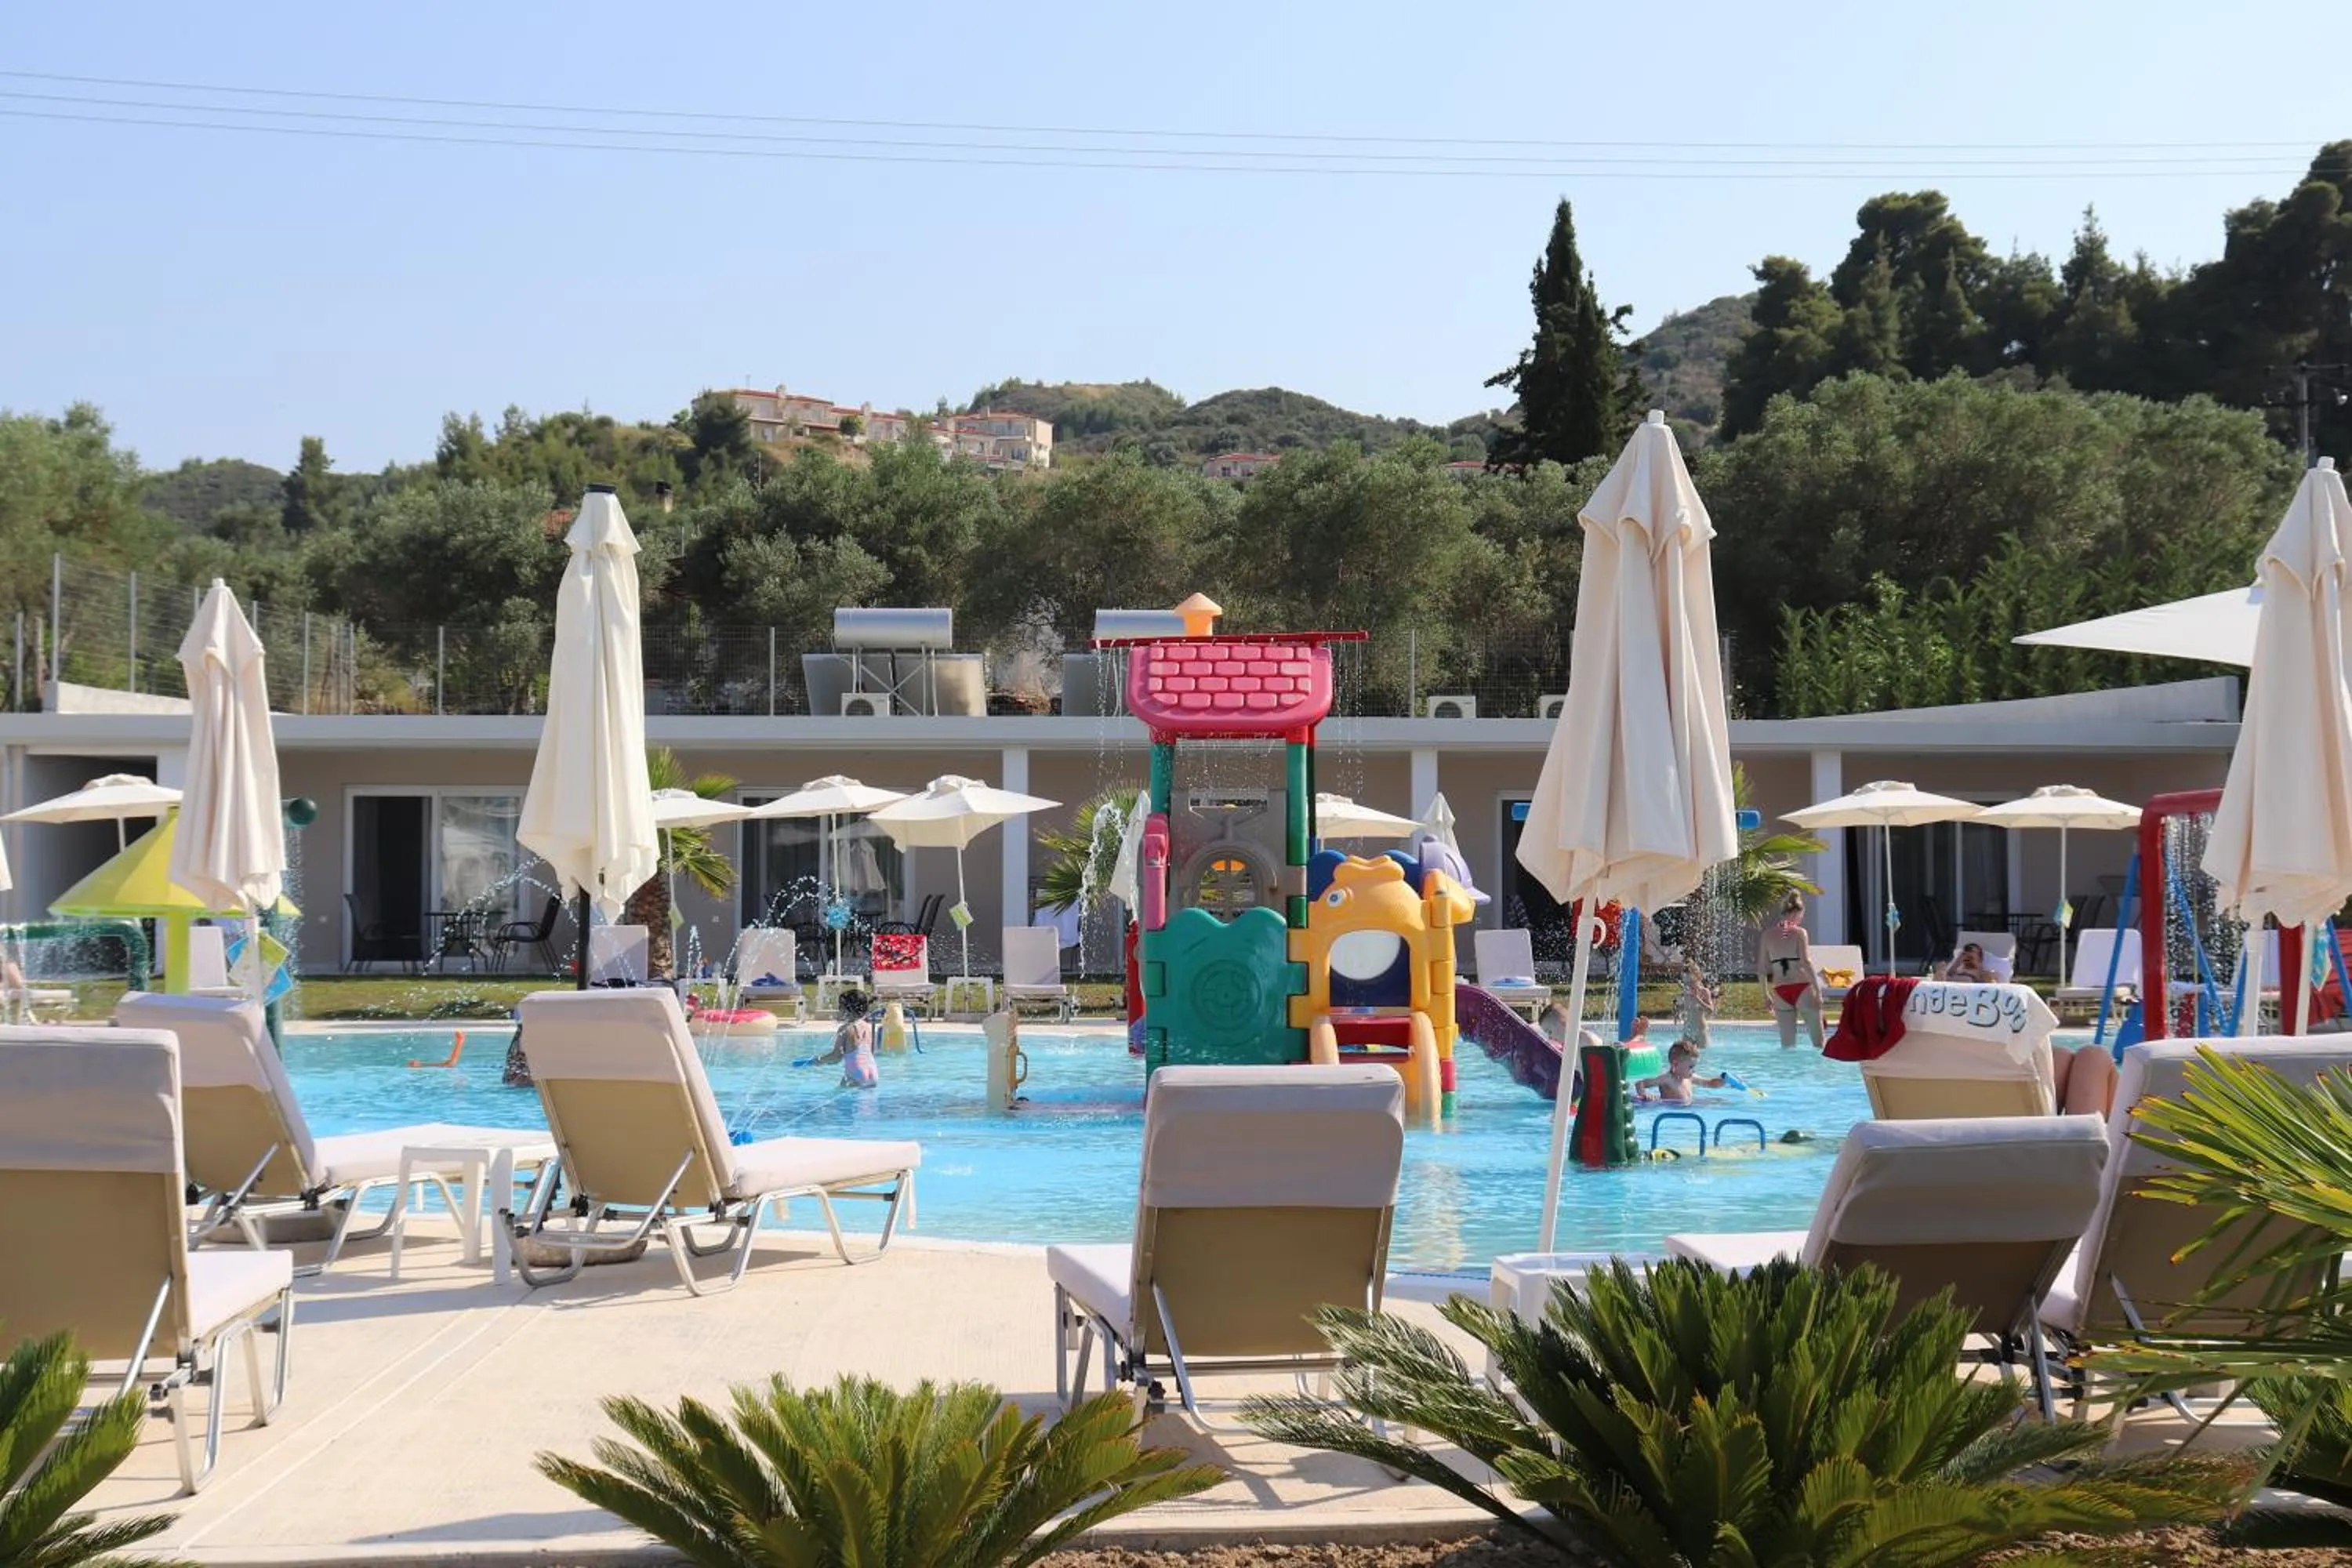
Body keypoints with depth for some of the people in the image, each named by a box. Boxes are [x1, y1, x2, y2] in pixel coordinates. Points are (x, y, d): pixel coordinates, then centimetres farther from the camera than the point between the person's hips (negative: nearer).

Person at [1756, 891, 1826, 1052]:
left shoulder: (1768, 934, 7)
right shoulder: (1799, 932, -5)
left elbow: (1761, 968, 8)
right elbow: (1806, 962, -14)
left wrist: (1766, 993, 18)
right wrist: (1818, 990, -12)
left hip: (1780, 991, 4)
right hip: (1802, 988, -4)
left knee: (1787, 1043, 10)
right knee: (1818, 1041, 5)